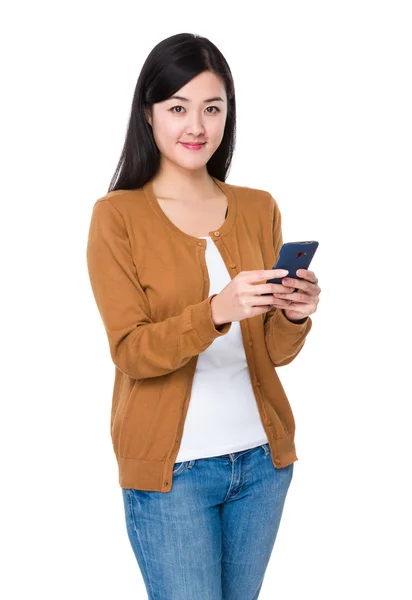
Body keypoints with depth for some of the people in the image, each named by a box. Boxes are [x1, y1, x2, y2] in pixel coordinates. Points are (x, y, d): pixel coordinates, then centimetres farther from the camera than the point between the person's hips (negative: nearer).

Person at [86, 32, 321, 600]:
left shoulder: (259, 208, 5)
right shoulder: (118, 214, -7)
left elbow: (275, 352, 6)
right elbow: (130, 352, -14)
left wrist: (294, 316, -16)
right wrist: (217, 310, -29)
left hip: (262, 456, 4)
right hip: (171, 467, -4)